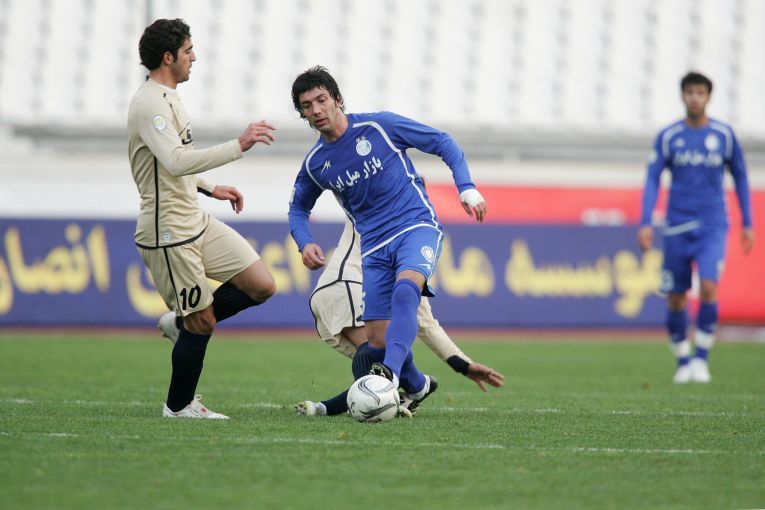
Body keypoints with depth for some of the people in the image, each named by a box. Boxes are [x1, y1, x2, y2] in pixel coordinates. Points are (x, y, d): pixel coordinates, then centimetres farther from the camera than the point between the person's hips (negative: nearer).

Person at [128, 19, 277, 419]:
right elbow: (178, 162, -34)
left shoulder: (166, 99, 13)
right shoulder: (149, 105, -19)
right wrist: (239, 145, -38)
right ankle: (178, 407, 16)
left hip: (196, 222, 9)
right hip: (169, 234, -9)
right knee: (200, 324, -2)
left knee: (261, 287, 3)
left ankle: (187, 322, 20)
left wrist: (210, 188, 21)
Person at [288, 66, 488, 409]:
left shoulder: (380, 126, -6)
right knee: (378, 341, -3)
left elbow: (443, 144, 1)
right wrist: (304, 243, 2)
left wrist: (466, 187, -11)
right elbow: (298, 207, 23)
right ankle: (417, 386, 28)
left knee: (404, 288, -36)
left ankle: (390, 372, -52)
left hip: (416, 226, -4)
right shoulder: (315, 163, 5)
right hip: (374, 248, 4)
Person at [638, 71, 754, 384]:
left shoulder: (724, 135, 2)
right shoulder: (668, 136, 1)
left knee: (708, 287, -20)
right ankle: (682, 362, 19)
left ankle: (702, 358, -8)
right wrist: (645, 223, -7)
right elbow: (652, 179, 3)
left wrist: (747, 224, 10)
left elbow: (740, 178, 12)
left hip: (712, 225, -1)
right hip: (677, 226, 1)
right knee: (675, 298, 2)